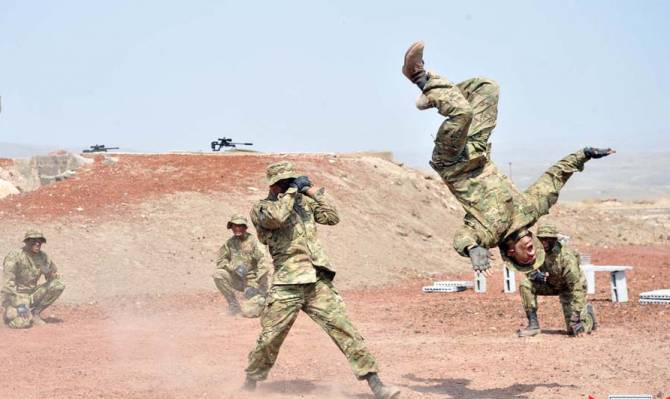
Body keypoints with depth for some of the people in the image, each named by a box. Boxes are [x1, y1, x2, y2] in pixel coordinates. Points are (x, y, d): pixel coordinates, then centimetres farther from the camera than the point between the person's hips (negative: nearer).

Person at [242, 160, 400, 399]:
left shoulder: (302, 201, 16)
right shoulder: (260, 209, 0)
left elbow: (332, 218, 14)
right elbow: (276, 217, -23)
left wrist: (314, 192, 7)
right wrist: (293, 190, -11)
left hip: (319, 283, 3)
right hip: (287, 287, -3)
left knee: (344, 330, -6)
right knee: (269, 339, 5)